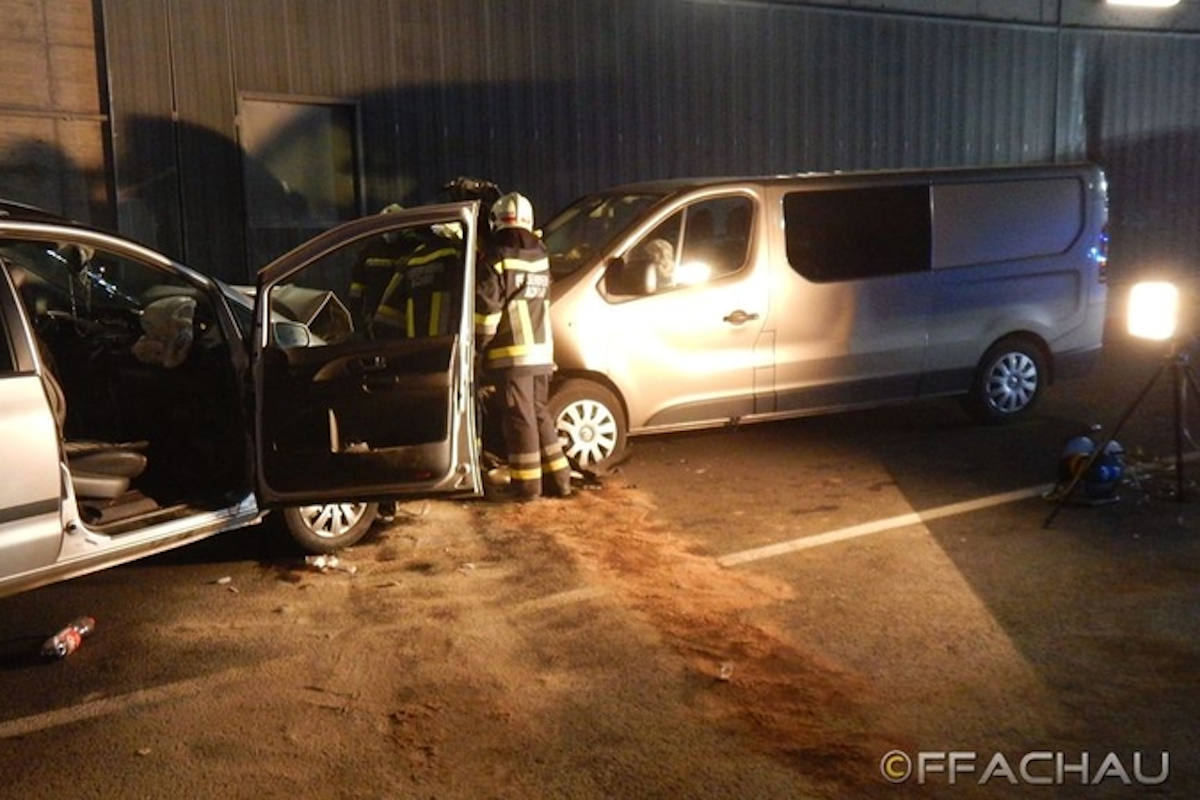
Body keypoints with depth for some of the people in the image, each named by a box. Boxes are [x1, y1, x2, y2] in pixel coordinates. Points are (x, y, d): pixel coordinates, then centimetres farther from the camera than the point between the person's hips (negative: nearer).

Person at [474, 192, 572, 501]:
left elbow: (486, 308, -13)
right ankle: (557, 477, 16)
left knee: (519, 417, -1)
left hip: (512, 352, -6)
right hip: (541, 351, 6)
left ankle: (526, 482, 3)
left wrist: (478, 345, -4)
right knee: (539, 413, 15)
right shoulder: (541, 256, 11)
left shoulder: (496, 258, -9)